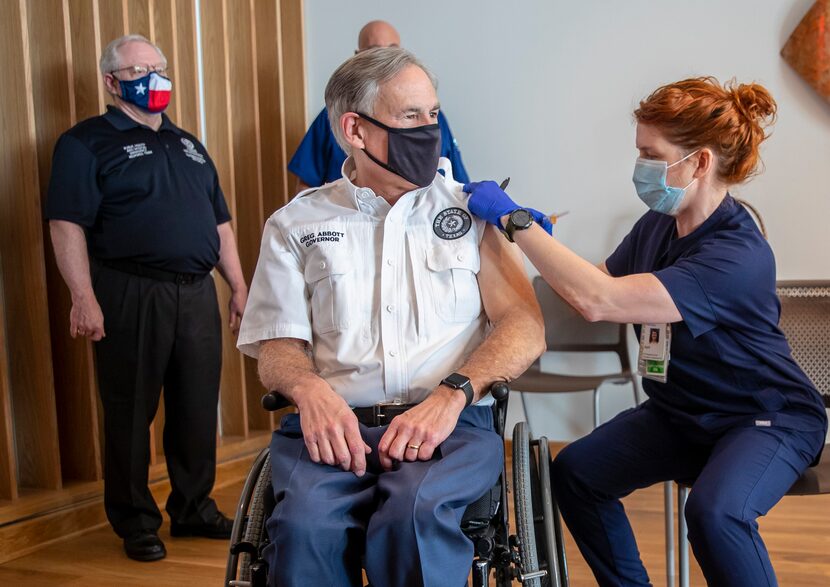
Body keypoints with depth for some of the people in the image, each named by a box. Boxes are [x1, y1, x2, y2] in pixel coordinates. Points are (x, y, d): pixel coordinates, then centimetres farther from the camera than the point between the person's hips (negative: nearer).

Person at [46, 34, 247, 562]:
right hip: (129, 295, -5)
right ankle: (136, 523, 17)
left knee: (198, 407, 10)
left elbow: (220, 221, 20)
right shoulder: (87, 142, -1)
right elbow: (68, 223, -10)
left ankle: (195, 508, 25)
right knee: (131, 412, 3)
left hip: (197, 292, 6)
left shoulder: (188, 145, 19)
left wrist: (239, 285, 15)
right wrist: (83, 297, -19)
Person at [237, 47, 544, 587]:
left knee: (413, 513, -34)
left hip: (453, 425, 0)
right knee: (306, 526, -32)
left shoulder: (473, 209, 14)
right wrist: (311, 389, -15)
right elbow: (278, 346, 10)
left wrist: (451, 395, -14)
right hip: (333, 423, 1)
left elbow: (526, 328, 4)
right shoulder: (297, 224, 15)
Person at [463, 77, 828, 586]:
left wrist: (513, 219, -31)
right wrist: (542, 239, -9)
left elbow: (599, 300, -36)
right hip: (681, 411, 8)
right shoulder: (657, 226, -4)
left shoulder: (738, 255, -29)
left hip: (768, 417, -7)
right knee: (575, 471, -8)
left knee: (714, 510, -33)